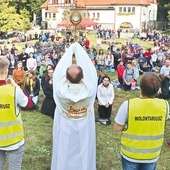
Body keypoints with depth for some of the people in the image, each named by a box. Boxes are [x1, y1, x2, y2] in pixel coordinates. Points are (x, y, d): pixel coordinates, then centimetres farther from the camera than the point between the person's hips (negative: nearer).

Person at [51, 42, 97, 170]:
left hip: (65, 133, 0)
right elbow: (90, 70, -15)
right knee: (84, 154, 19)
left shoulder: (60, 90, -29)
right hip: (84, 133, 0)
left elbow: (59, 71, -13)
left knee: (64, 156, 18)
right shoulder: (89, 90, -28)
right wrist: (78, 49, -3)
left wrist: (70, 50, -2)